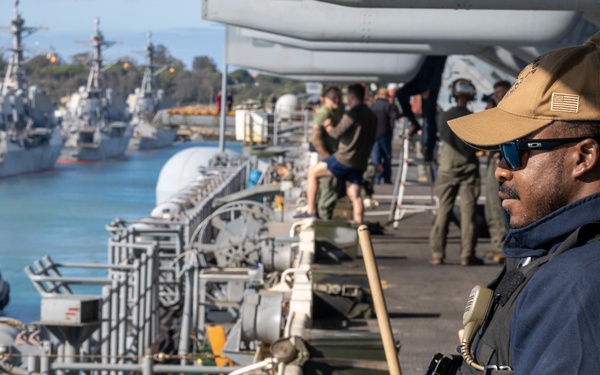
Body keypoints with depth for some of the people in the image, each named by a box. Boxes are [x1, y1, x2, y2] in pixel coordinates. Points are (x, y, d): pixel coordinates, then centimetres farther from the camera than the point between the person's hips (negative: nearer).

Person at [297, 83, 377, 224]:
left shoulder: (352, 114, -14)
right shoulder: (372, 116, 14)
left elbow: (336, 133, -10)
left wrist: (327, 126, 8)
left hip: (344, 159, -7)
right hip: (360, 163, 8)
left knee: (312, 172, 6)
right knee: (354, 195, 7)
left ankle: (310, 211, 4)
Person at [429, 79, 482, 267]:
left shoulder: (444, 117, -1)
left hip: (447, 168, 2)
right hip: (469, 169, -2)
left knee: (443, 212, 7)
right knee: (468, 212, 0)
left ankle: (437, 253, 5)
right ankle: (467, 255, -3)